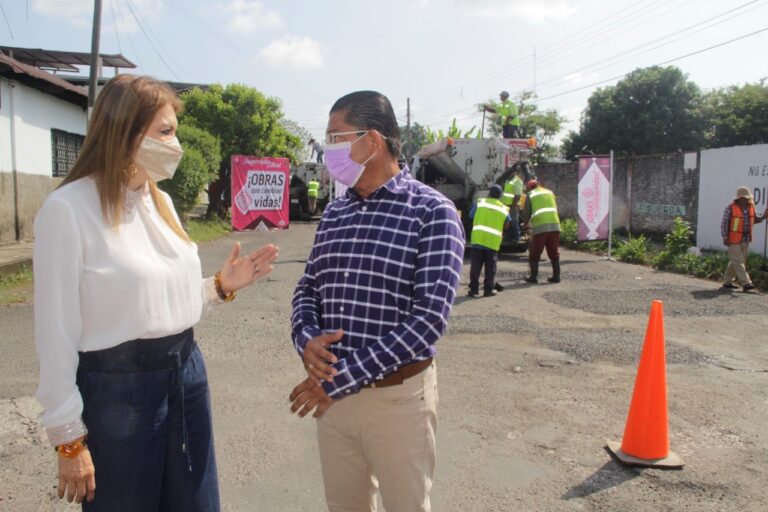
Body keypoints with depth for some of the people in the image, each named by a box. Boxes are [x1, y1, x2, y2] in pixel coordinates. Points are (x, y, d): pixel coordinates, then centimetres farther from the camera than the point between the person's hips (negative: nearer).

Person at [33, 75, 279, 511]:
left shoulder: (162, 201, 8)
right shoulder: (69, 208, -14)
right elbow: (57, 331, -13)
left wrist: (221, 286, 1)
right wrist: (69, 437, -10)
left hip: (187, 373, 7)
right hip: (117, 387, -7)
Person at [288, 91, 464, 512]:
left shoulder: (432, 211, -13)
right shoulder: (334, 213, 6)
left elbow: (429, 319, -20)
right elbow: (308, 288, 12)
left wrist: (342, 377, -19)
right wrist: (306, 339, -11)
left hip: (398, 396, -5)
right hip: (331, 391, 5)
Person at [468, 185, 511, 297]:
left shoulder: (480, 202, 3)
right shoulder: (503, 208, 9)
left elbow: (471, 216, 8)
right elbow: (506, 225, 13)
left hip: (478, 238, -1)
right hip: (493, 241, 1)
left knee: (476, 265, 6)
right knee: (490, 267, 9)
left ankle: (473, 289, 7)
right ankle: (488, 289, 10)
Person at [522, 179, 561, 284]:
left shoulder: (530, 195, 10)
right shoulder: (550, 192, 23)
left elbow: (526, 213, 8)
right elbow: (555, 209, 24)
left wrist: (526, 222, 27)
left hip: (540, 227, -4)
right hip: (555, 225, 4)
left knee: (534, 254, 7)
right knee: (554, 253, 14)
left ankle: (533, 277, 6)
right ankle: (556, 276, 14)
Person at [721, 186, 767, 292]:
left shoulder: (750, 207, 7)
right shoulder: (730, 208, -11)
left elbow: (755, 220, 19)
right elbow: (724, 224, -9)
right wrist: (725, 237, -15)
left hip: (745, 239, 7)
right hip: (734, 239, -7)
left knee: (734, 262, 10)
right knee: (738, 262, -7)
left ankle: (727, 282, 19)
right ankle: (746, 283, -10)